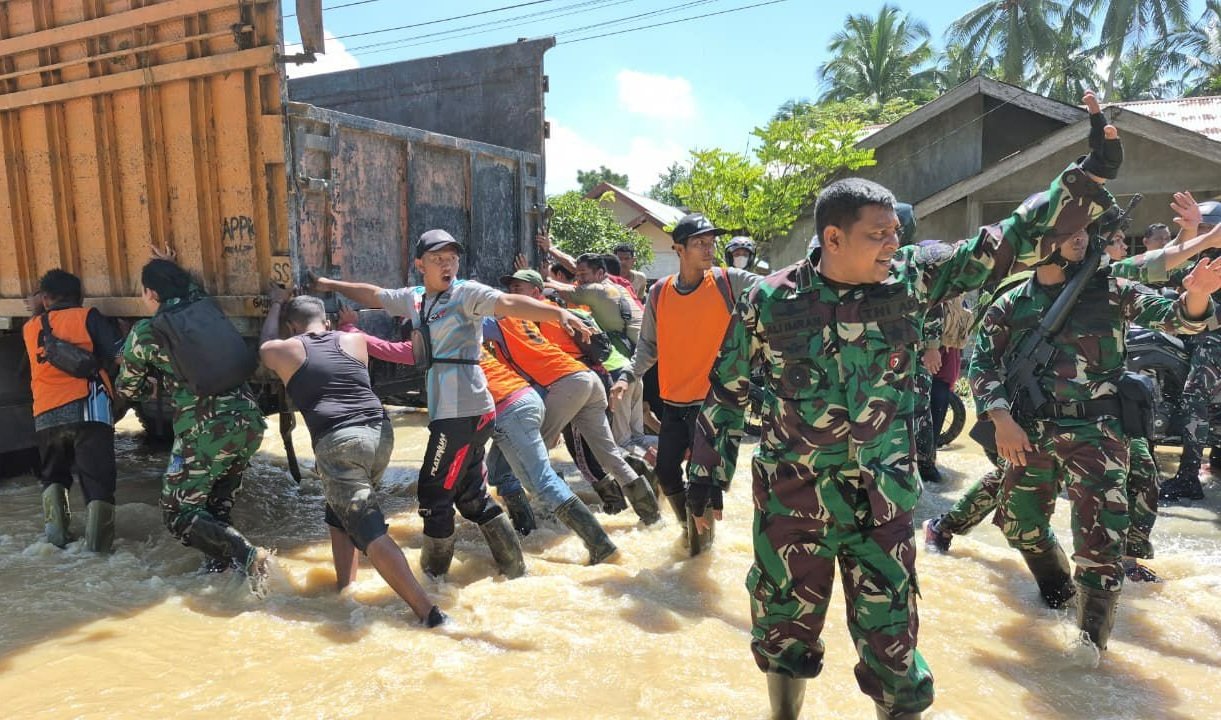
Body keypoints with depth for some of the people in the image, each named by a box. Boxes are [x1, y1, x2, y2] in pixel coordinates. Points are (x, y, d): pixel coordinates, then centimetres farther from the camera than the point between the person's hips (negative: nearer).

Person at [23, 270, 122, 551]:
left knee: (53, 475, 26)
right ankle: (97, 539, -15)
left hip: (45, 416, 4)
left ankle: (55, 526, 8)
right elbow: (120, 357, -1)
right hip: (88, 409, -4)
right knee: (98, 479, -3)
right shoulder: (88, 316, 6)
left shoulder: (30, 328, 18)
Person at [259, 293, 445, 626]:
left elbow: (266, 344, 38)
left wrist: (276, 304, 50)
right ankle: (345, 589, 27)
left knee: (371, 532, -9)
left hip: (338, 444, -5)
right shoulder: (355, 340, 18)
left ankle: (429, 614, -18)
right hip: (380, 433, 5)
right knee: (340, 513, 27)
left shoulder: (283, 350, 12)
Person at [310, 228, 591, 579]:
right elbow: (373, 295, 31)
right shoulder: (414, 299, 15)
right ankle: (514, 567, 25)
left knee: (433, 493, 2)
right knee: (471, 495, 15)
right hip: (448, 412, 8)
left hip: (464, 411, -8)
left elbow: (510, 303, -21)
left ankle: (433, 575, 20)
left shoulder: (466, 293, -6)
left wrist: (558, 313, -35)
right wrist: (333, 285, 39)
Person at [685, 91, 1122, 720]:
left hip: (882, 495, 1)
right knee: (783, 622, 15)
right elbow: (727, 390, 0)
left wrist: (1086, 178, -8)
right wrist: (706, 471, 0)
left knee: (889, 631, 8)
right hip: (791, 494, 0)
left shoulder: (912, 277, -5)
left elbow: (1010, 241, -1)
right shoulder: (770, 301, -9)